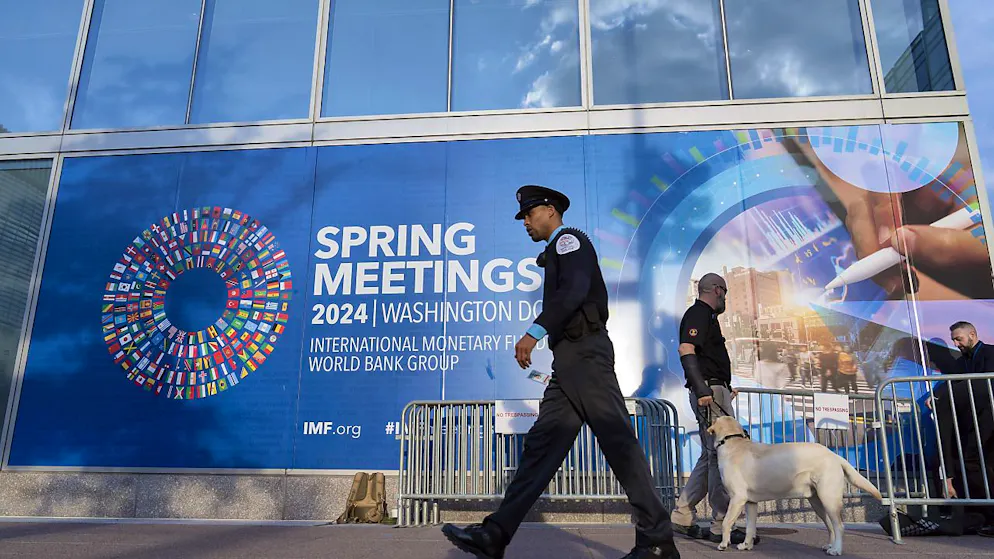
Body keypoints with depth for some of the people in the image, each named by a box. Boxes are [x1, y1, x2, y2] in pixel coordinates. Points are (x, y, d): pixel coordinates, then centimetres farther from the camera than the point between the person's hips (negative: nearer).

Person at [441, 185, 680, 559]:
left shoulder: (569, 239, 0)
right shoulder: (558, 252, 29)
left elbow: (574, 291, -19)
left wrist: (536, 332, -28)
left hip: (585, 355, -10)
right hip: (569, 362, 10)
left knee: (618, 442, -8)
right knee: (542, 444, 1)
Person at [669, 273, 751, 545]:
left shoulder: (705, 315, 24)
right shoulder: (699, 313, -7)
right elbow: (686, 350, -21)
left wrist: (726, 387, 26)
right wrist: (702, 389, -26)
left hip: (714, 391, 11)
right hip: (710, 391, -11)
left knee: (711, 456, 12)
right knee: (720, 455, -8)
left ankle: (682, 515, 16)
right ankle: (721, 527, -3)